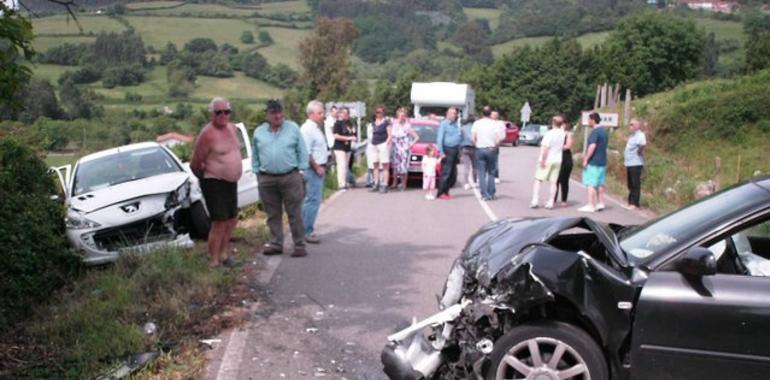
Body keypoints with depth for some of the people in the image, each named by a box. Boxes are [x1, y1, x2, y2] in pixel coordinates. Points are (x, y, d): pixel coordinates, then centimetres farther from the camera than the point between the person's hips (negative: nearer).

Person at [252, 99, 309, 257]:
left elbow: (302, 151, 3)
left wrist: (301, 170, -2)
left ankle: (299, 245, 5)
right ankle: (276, 244, 20)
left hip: (290, 177, -3)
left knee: (295, 213, 0)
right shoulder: (259, 132, 9)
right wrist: (257, 172, 9)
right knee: (273, 215, 10)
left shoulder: (293, 128, 2)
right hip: (266, 179, 3)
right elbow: (255, 156, 15)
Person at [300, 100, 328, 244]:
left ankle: (307, 230, 21)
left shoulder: (316, 128, 16)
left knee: (312, 200, 14)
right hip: (313, 170, -10)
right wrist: (317, 168, -17)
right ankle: (307, 232, -1)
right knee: (312, 200, -7)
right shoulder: (307, 129, -15)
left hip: (318, 168, 10)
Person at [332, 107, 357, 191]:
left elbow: (352, 134, 29)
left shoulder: (349, 123, 16)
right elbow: (336, 136, -16)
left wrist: (353, 137, 5)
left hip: (347, 147, 8)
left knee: (346, 167, 9)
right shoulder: (338, 123, -8)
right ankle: (341, 185, -13)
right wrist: (348, 138, -17)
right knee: (342, 166, -13)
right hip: (339, 148, -8)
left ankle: (345, 183, 15)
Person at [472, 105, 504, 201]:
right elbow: (501, 136, -12)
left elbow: (473, 137, -7)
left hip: (480, 149, 0)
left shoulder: (477, 123, -1)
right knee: (491, 173, 10)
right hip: (491, 150, 0)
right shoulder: (495, 123, -3)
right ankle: (491, 194, 11)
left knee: (482, 173, 4)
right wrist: (495, 144, 2)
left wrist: (476, 144, 7)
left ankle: (484, 194, -1)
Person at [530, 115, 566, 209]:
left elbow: (545, 147, -20)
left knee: (538, 180, 2)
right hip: (557, 160, 5)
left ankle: (535, 201, -6)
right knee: (553, 182, 9)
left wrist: (542, 159, -18)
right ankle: (550, 203, 8)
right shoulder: (563, 134, 2)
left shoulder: (549, 133, -16)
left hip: (547, 160, -5)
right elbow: (563, 147, 9)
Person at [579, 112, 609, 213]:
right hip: (602, 162, 9)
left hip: (593, 162, -9)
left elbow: (592, 146, -23)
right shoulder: (604, 130, 14)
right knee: (600, 183, 14)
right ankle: (600, 203, 18)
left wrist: (586, 159, -18)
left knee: (591, 184, -6)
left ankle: (591, 205, -5)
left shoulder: (595, 132, -16)